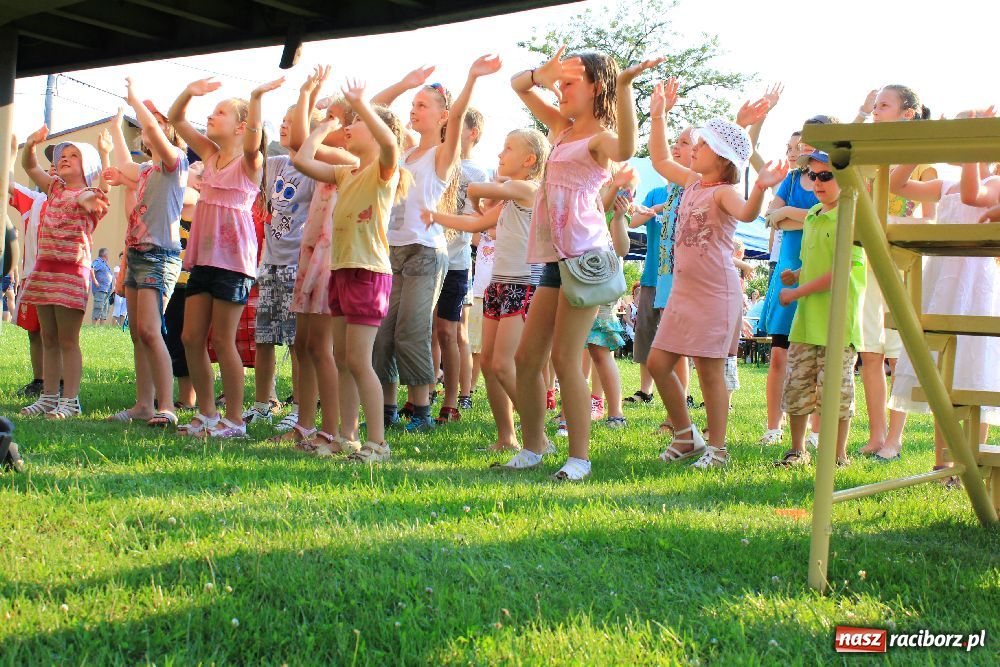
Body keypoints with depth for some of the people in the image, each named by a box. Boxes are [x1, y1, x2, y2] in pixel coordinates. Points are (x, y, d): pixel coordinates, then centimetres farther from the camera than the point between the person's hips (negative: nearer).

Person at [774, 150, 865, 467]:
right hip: (806, 316, 7)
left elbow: (841, 270, -17)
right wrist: (795, 274, 7)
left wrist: (797, 292, -13)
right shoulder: (812, 215, 16)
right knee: (796, 387, 9)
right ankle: (798, 450, 22)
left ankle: (838, 454, 13)